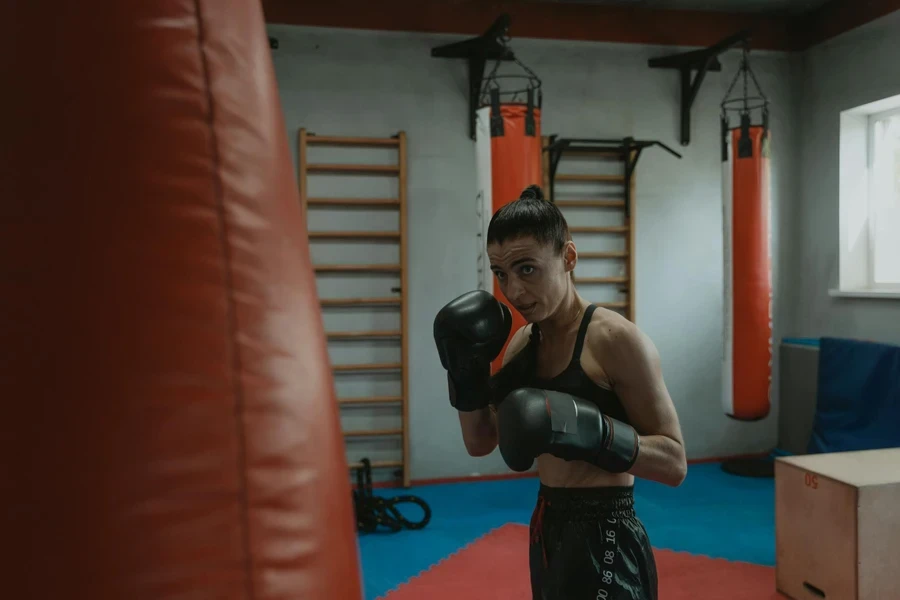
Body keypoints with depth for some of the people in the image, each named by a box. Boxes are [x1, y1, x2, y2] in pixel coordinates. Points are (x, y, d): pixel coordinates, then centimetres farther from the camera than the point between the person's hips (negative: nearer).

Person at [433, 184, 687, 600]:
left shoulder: (618, 339, -18)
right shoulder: (522, 341, 3)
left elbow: (674, 463, -18)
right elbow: (481, 442, 8)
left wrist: (591, 432, -32)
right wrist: (467, 370, -6)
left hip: (605, 539, -7)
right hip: (547, 530, 7)